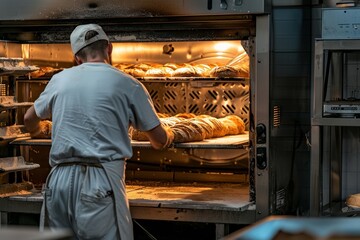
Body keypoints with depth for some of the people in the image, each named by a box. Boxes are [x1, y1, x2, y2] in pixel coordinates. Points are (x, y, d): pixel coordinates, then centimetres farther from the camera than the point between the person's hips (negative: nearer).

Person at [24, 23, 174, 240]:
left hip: (59, 181, 5)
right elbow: (160, 140, 6)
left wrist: (36, 131, 52)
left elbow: (30, 119, 29)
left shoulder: (59, 80, 12)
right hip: (101, 182, -5)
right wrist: (169, 135, 30)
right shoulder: (128, 84, 0)